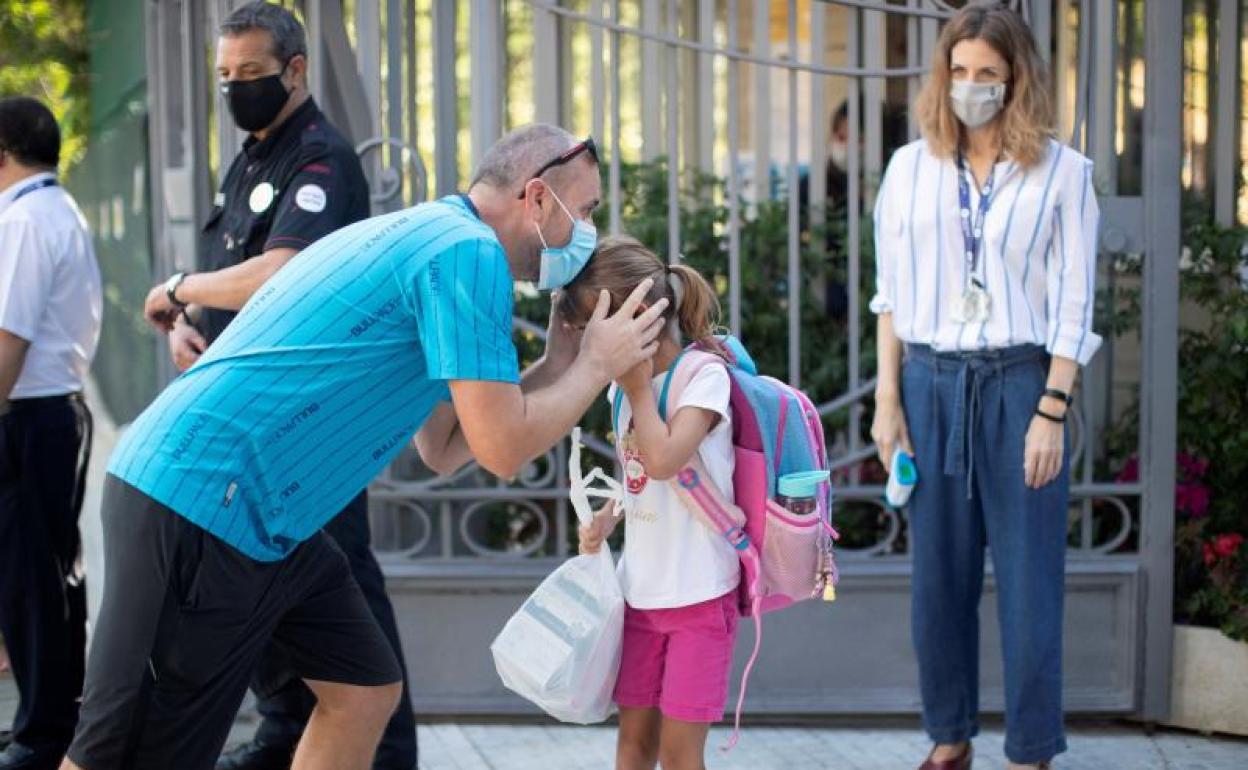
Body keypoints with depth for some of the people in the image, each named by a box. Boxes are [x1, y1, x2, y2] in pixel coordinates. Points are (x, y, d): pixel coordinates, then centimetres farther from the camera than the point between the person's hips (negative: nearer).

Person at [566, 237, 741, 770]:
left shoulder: (705, 375, -13)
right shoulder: (624, 385, 7)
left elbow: (662, 460, -28)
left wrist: (638, 385, -16)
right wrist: (607, 518, 2)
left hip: (699, 592, -7)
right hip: (641, 589, 7)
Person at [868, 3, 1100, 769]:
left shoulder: (1062, 173, -1)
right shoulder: (911, 168, 6)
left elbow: (1073, 308, -2)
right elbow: (891, 294, 8)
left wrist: (1051, 413, -9)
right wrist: (888, 400, 2)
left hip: (1020, 384, -2)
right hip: (931, 384, 3)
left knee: (1028, 580, 1)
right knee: (940, 575, 8)